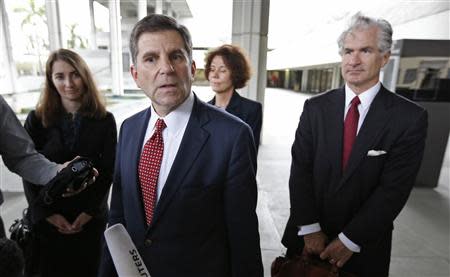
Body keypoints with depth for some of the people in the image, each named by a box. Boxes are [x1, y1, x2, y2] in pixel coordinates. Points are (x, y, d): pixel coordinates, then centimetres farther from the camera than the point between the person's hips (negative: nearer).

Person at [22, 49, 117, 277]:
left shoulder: (104, 120, -6)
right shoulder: (36, 119, -3)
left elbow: (108, 171, -5)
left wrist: (89, 212, -10)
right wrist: (47, 213, -8)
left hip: (91, 218, 0)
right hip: (46, 219, 1)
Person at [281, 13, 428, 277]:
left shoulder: (410, 117, -10)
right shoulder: (316, 107, -5)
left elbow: (394, 188, -13)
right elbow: (300, 170, -8)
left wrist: (350, 240, -14)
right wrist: (310, 229, -12)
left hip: (364, 246, -1)